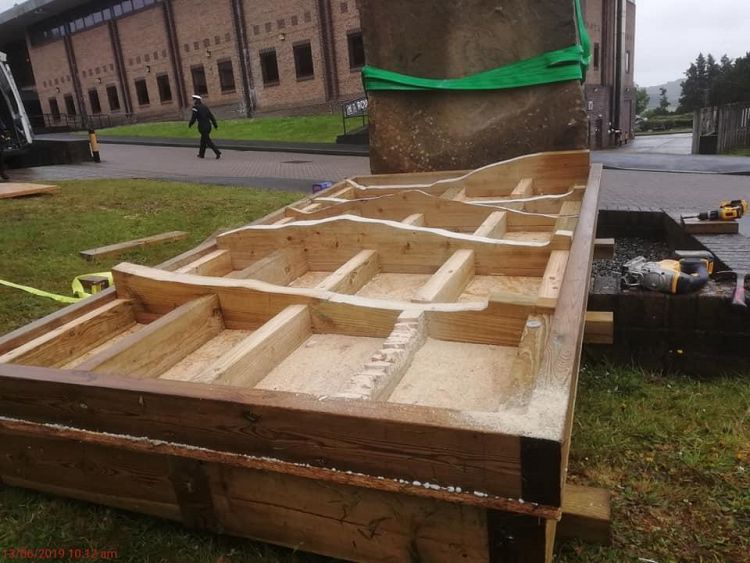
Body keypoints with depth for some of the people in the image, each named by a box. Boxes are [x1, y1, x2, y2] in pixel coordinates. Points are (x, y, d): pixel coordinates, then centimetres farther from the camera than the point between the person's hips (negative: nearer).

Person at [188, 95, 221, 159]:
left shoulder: (195, 108, -10)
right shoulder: (205, 106, 10)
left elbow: (193, 118, -10)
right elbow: (211, 116, 8)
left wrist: (189, 125, 7)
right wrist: (215, 125, 11)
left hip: (202, 127, -7)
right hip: (208, 125, 7)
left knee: (208, 141, -4)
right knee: (203, 140, 19)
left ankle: (218, 153, -14)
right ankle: (201, 154, 29)